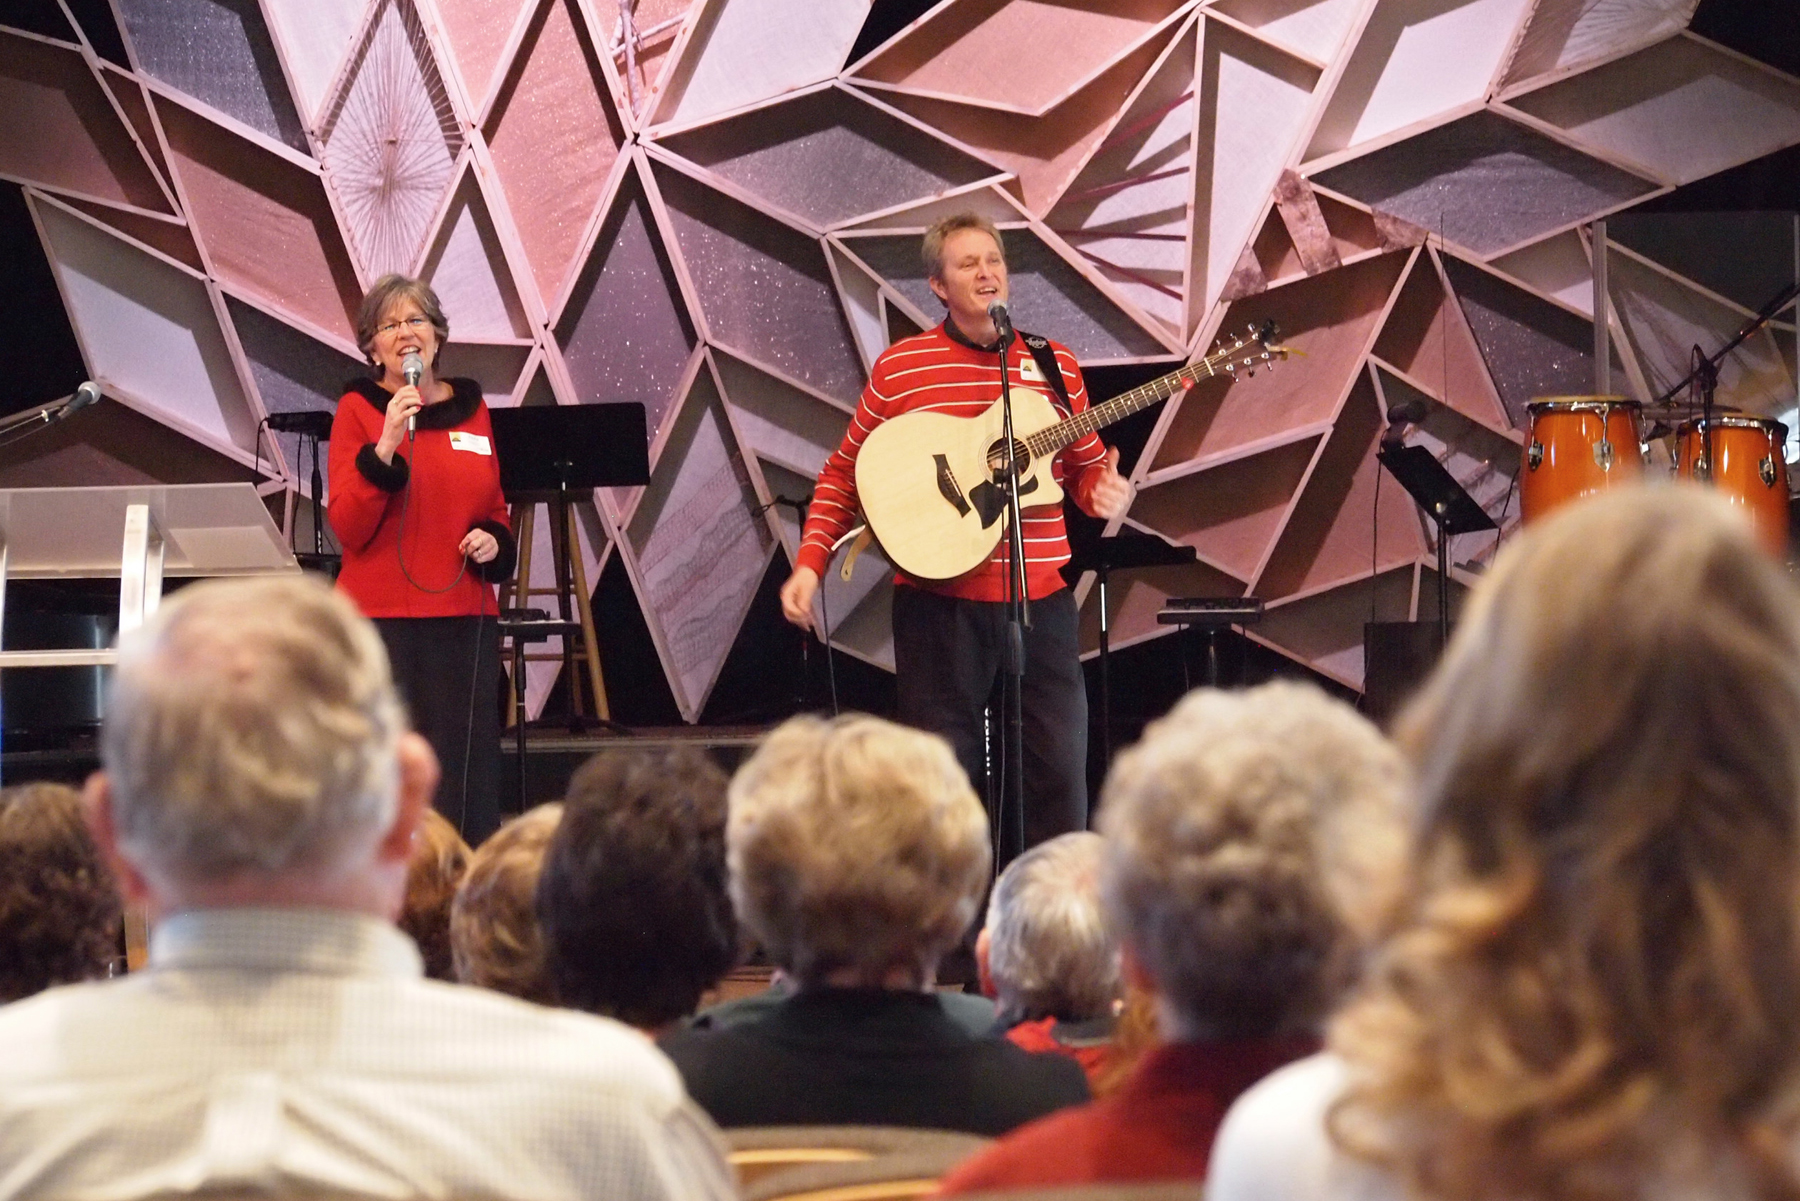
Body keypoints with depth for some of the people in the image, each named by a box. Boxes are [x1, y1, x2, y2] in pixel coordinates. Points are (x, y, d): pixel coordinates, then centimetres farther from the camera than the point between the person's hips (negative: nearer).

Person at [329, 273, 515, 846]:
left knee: (466, 778, 2)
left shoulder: (470, 407, 13)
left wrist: (494, 541, 2)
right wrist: (386, 445, -18)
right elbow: (348, 529, -8)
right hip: (382, 618, -4)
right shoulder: (358, 409, 0)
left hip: (464, 617, 4)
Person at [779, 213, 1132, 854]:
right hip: (939, 600, -2)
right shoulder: (900, 366, 1)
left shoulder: (1054, 365, 8)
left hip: (1041, 597, 2)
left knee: (1059, 771, 2)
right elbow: (844, 473, 7)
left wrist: (1104, 490, -5)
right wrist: (810, 561, -3)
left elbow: (1086, 464, 17)